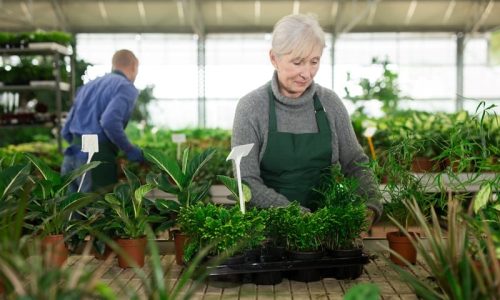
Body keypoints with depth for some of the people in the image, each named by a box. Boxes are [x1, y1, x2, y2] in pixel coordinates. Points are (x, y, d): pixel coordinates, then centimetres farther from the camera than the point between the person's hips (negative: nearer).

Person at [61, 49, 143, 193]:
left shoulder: (88, 86, 22)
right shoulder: (127, 87, -1)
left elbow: (66, 131, 19)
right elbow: (109, 122, -21)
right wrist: (130, 150, -9)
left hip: (71, 158, 7)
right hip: (96, 161, -7)